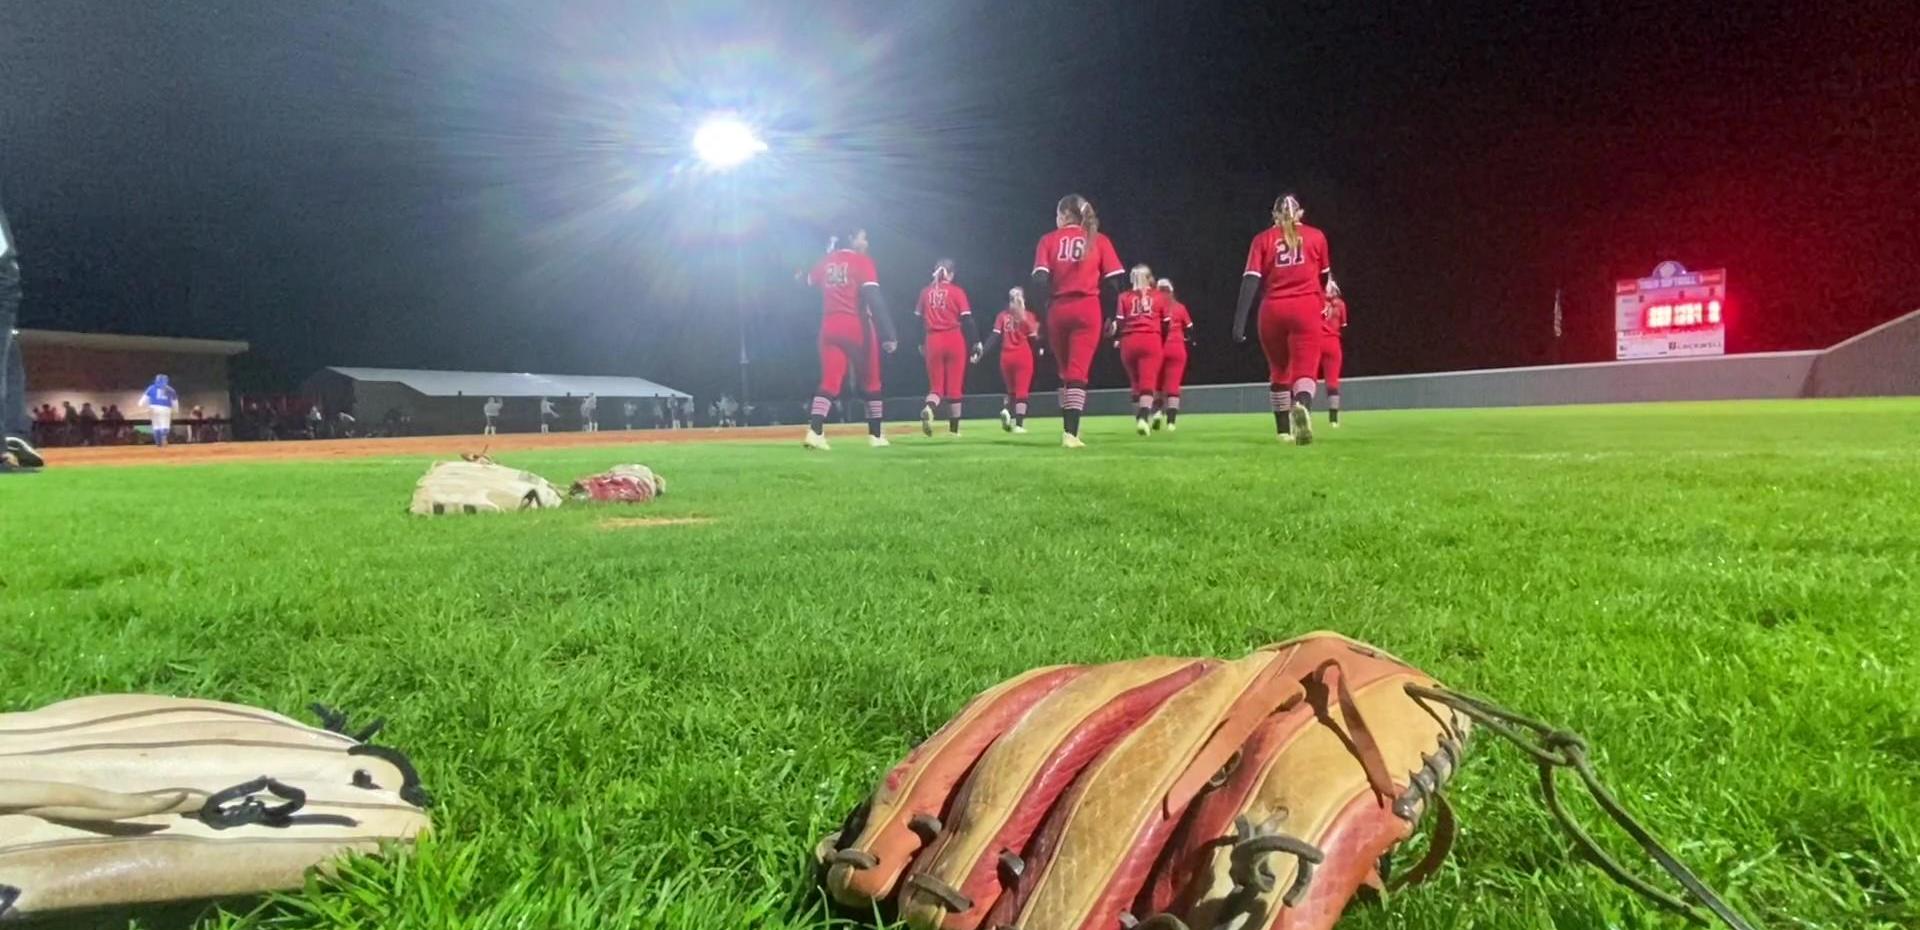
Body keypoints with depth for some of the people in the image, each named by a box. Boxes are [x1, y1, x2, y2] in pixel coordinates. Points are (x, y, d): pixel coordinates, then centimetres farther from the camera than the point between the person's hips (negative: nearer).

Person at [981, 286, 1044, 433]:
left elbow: (995, 337, -5)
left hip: (1006, 357, 3)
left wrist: (982, 351, -7)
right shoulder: (1027, 317, -5)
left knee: (1011, 389, 21)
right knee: (1022, 391, 1)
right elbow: (1033, 339, -4)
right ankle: (1018, 425, -6)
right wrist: (1040, 350, 15)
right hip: (1023, 357, -3)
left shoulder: (1002, 316, 3)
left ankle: (1006, 410, -7)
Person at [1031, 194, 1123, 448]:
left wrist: (1043, 313, 2)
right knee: (1078, 371, -5)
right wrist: (1108, 316, 10)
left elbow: (1039, 281, -4)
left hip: (1058, 311, 1)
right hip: (1088, 310, -1)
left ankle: (1067, 429, 17)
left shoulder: (1048, 240, 6)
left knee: (1064, 372, 16)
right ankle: (1071, 433, -15)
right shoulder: (1099, 240, 5)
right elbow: (1112, 282, 0)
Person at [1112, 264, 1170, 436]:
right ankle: (1144, 418, -28)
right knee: (1148, 382, -8)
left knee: (1135, 383, 17)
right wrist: (1162, 341, 26)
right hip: (1151, 341, -2)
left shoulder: (1124, 297, 9)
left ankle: (1140, 418, 22)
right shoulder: (1159, 297, 10)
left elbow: (1118, 324, 1)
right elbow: (1166, 325, 11)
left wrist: (1116, 338, 18)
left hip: (1129, 342, 2)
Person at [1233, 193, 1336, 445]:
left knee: (1279, 370, 17)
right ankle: (1302, 405, -42)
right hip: (1305, 308, -1)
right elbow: (1324, 277, 22)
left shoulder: (1263, 239, 6)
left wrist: (1239, 321, -9)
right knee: (1305, 369, -8)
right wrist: (1321, 301, 43)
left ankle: (1284, 430, 22)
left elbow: (1251, 280, -5)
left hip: (1273, 311, 1)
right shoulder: (1316, 236, 9)